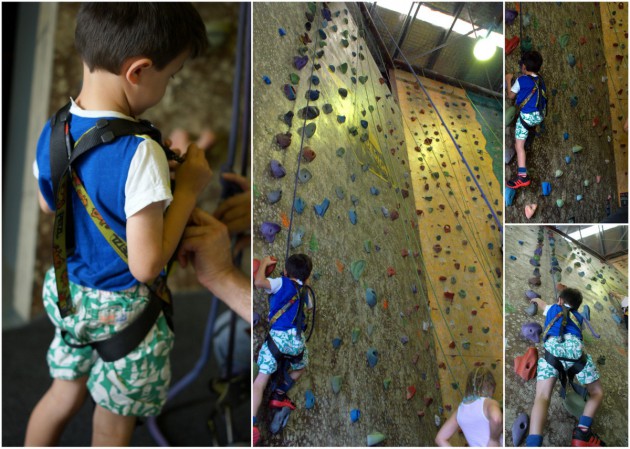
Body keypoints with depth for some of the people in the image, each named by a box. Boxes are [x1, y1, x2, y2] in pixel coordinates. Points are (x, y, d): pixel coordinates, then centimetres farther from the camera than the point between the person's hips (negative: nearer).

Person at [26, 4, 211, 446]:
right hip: (122, 309, -7)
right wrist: (189, 189, -20)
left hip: (68, 292, 7)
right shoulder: (139, 153, -31)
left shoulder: (54, 129, -7)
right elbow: (146, 265, -29)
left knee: (63, 394, 29)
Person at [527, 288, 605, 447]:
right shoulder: (578, 316, 37)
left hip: (551, 347, 0)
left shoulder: (553, 309, 37)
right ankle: (582, 433, -8)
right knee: (597, 393, 17)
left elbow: (541, 303, 62)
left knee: (542, 398, -13)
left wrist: (535, 299, 85)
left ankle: (533, 444, -37)